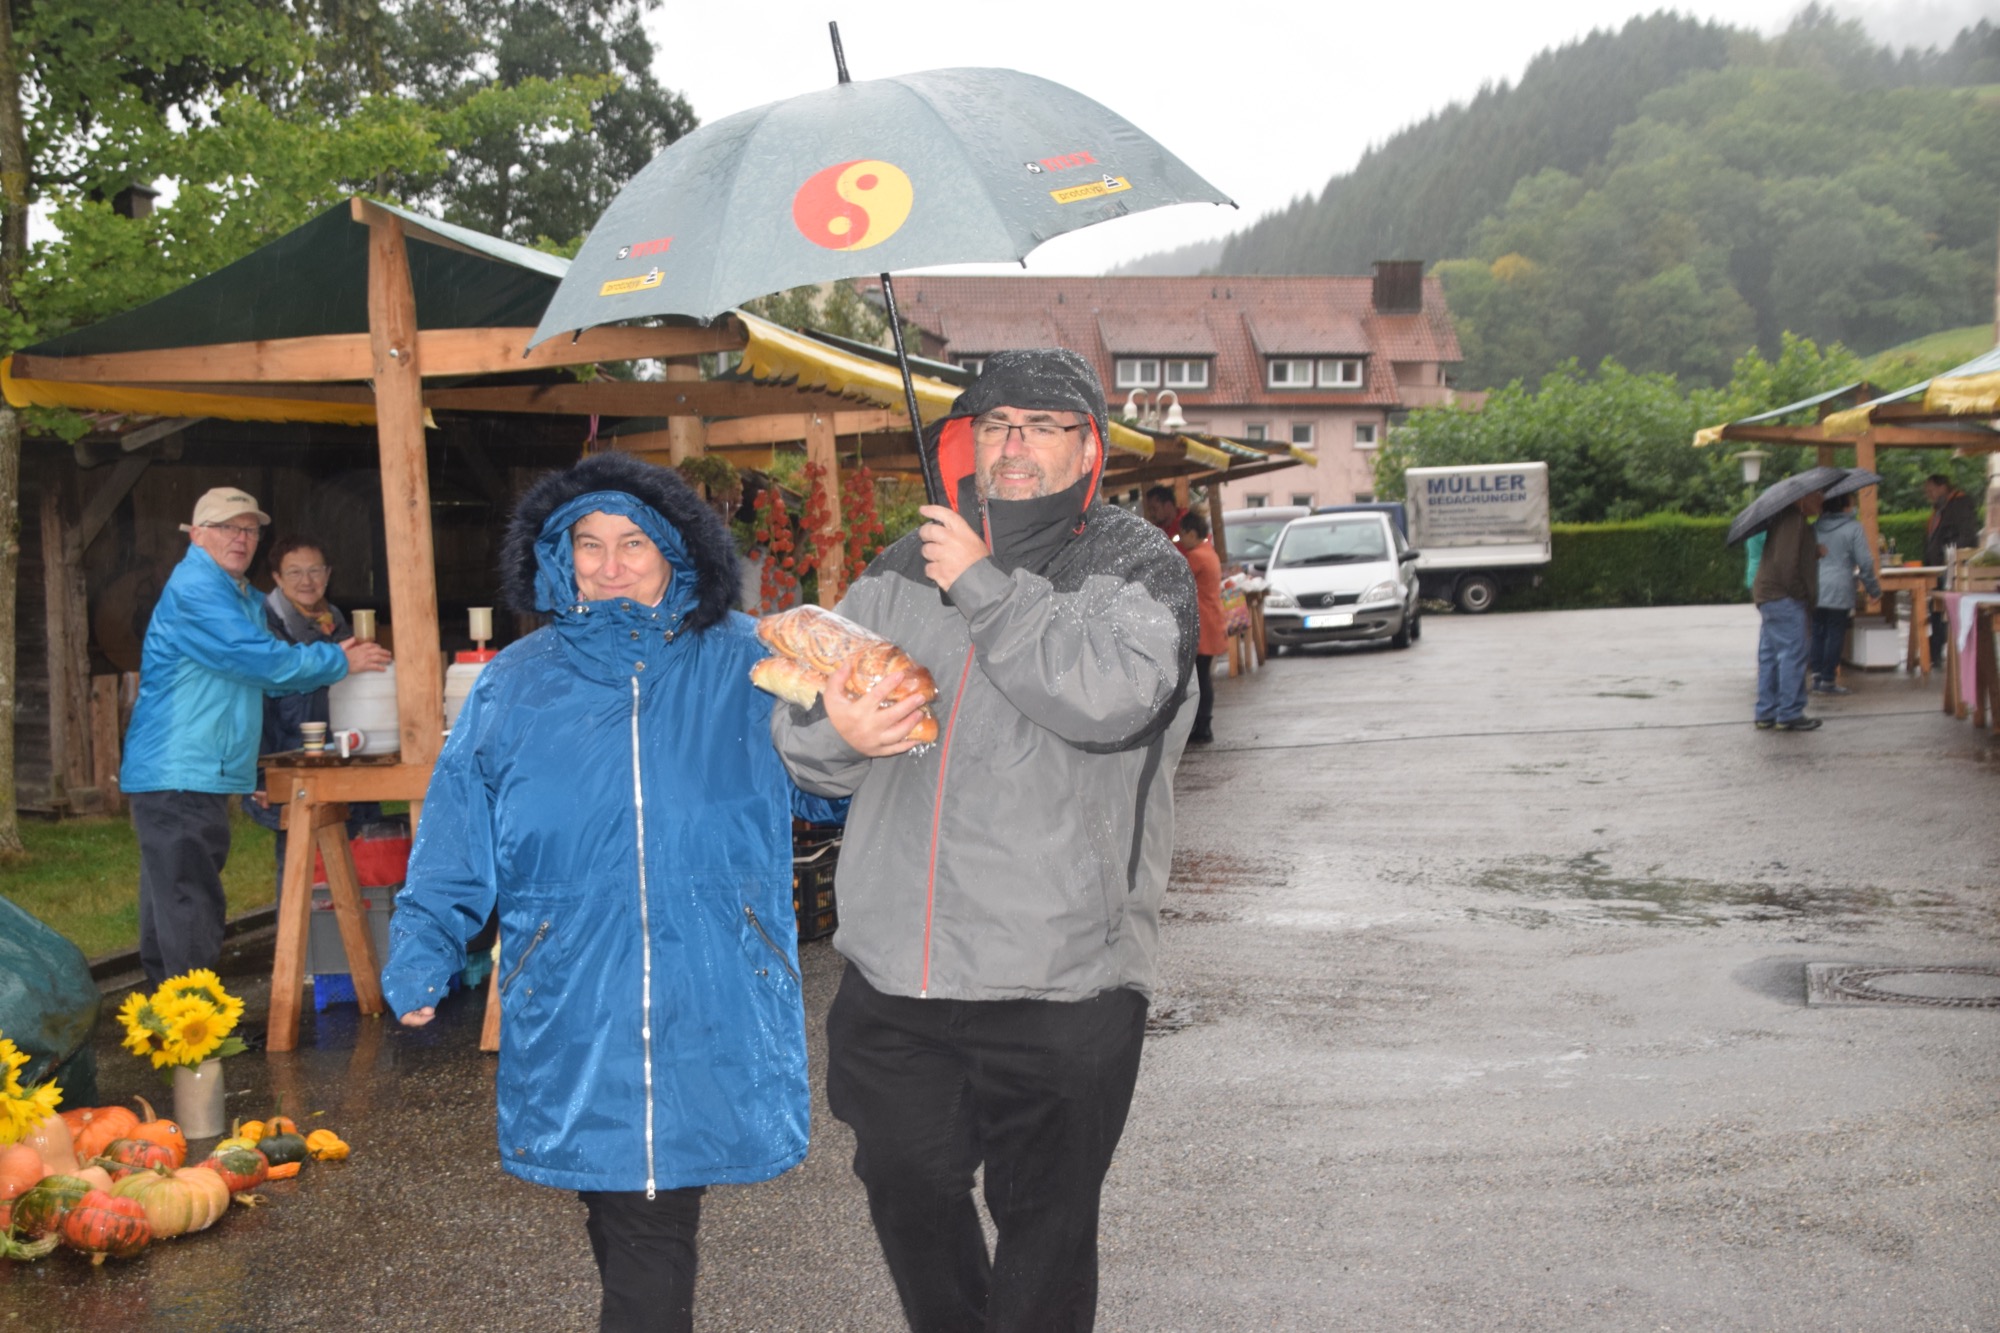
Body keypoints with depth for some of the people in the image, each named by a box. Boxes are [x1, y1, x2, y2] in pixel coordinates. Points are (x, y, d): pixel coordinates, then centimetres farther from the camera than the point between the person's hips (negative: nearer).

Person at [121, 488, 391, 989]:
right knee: (191, 907, -10)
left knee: (173, 903, 15)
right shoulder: (194, 591, -15)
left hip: (205, 776, 10)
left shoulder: (244, 598, 18)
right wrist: (339, 661, -10)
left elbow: (261, 674, 21)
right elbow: (258, 660, -21)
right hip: (177, 775, -10)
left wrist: (330, 660, 4)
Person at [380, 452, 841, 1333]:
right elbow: (457, 845, 7)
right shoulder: (516, 684, 8)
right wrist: (420, 955, -1)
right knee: (636, 1236, 3)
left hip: (711, 1018, 0)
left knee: (654, 1227, 1)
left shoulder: (743, 667, 5)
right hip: (576, 1024, 1)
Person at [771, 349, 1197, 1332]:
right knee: (907, 1188, 16)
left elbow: (1113, 696, -22)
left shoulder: (1134, 566, -1)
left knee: (1045, 1221, 6)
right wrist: (835, 733, -13)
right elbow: (798, 725, 11)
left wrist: (985, 587, -15)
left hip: (1059, 982, -4)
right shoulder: (901, 572, 12)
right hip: (894, 967, 4)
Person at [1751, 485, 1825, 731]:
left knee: (1770, 656, 11)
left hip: (1767, 597, 11)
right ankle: (1789, 715, -4)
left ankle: (1766, 714, 15)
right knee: (1792, 655, -7)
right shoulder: (1794, 521, -16)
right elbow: (1787, 563, -22)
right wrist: (1802, 596, -16)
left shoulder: (1784, 518, 16)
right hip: (1785, 599, -11)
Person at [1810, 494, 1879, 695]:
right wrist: (1873, 588, 3)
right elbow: (1865, 562, -7)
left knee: (1817, 633, 10)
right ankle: (1828, 680, 1)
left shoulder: (1814, 528, 8)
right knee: (1835, 634, 0)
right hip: (1839, 589, -4)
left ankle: (1817, 675, 8)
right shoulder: (1854, 528, -6)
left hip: (1814, 589, 4)